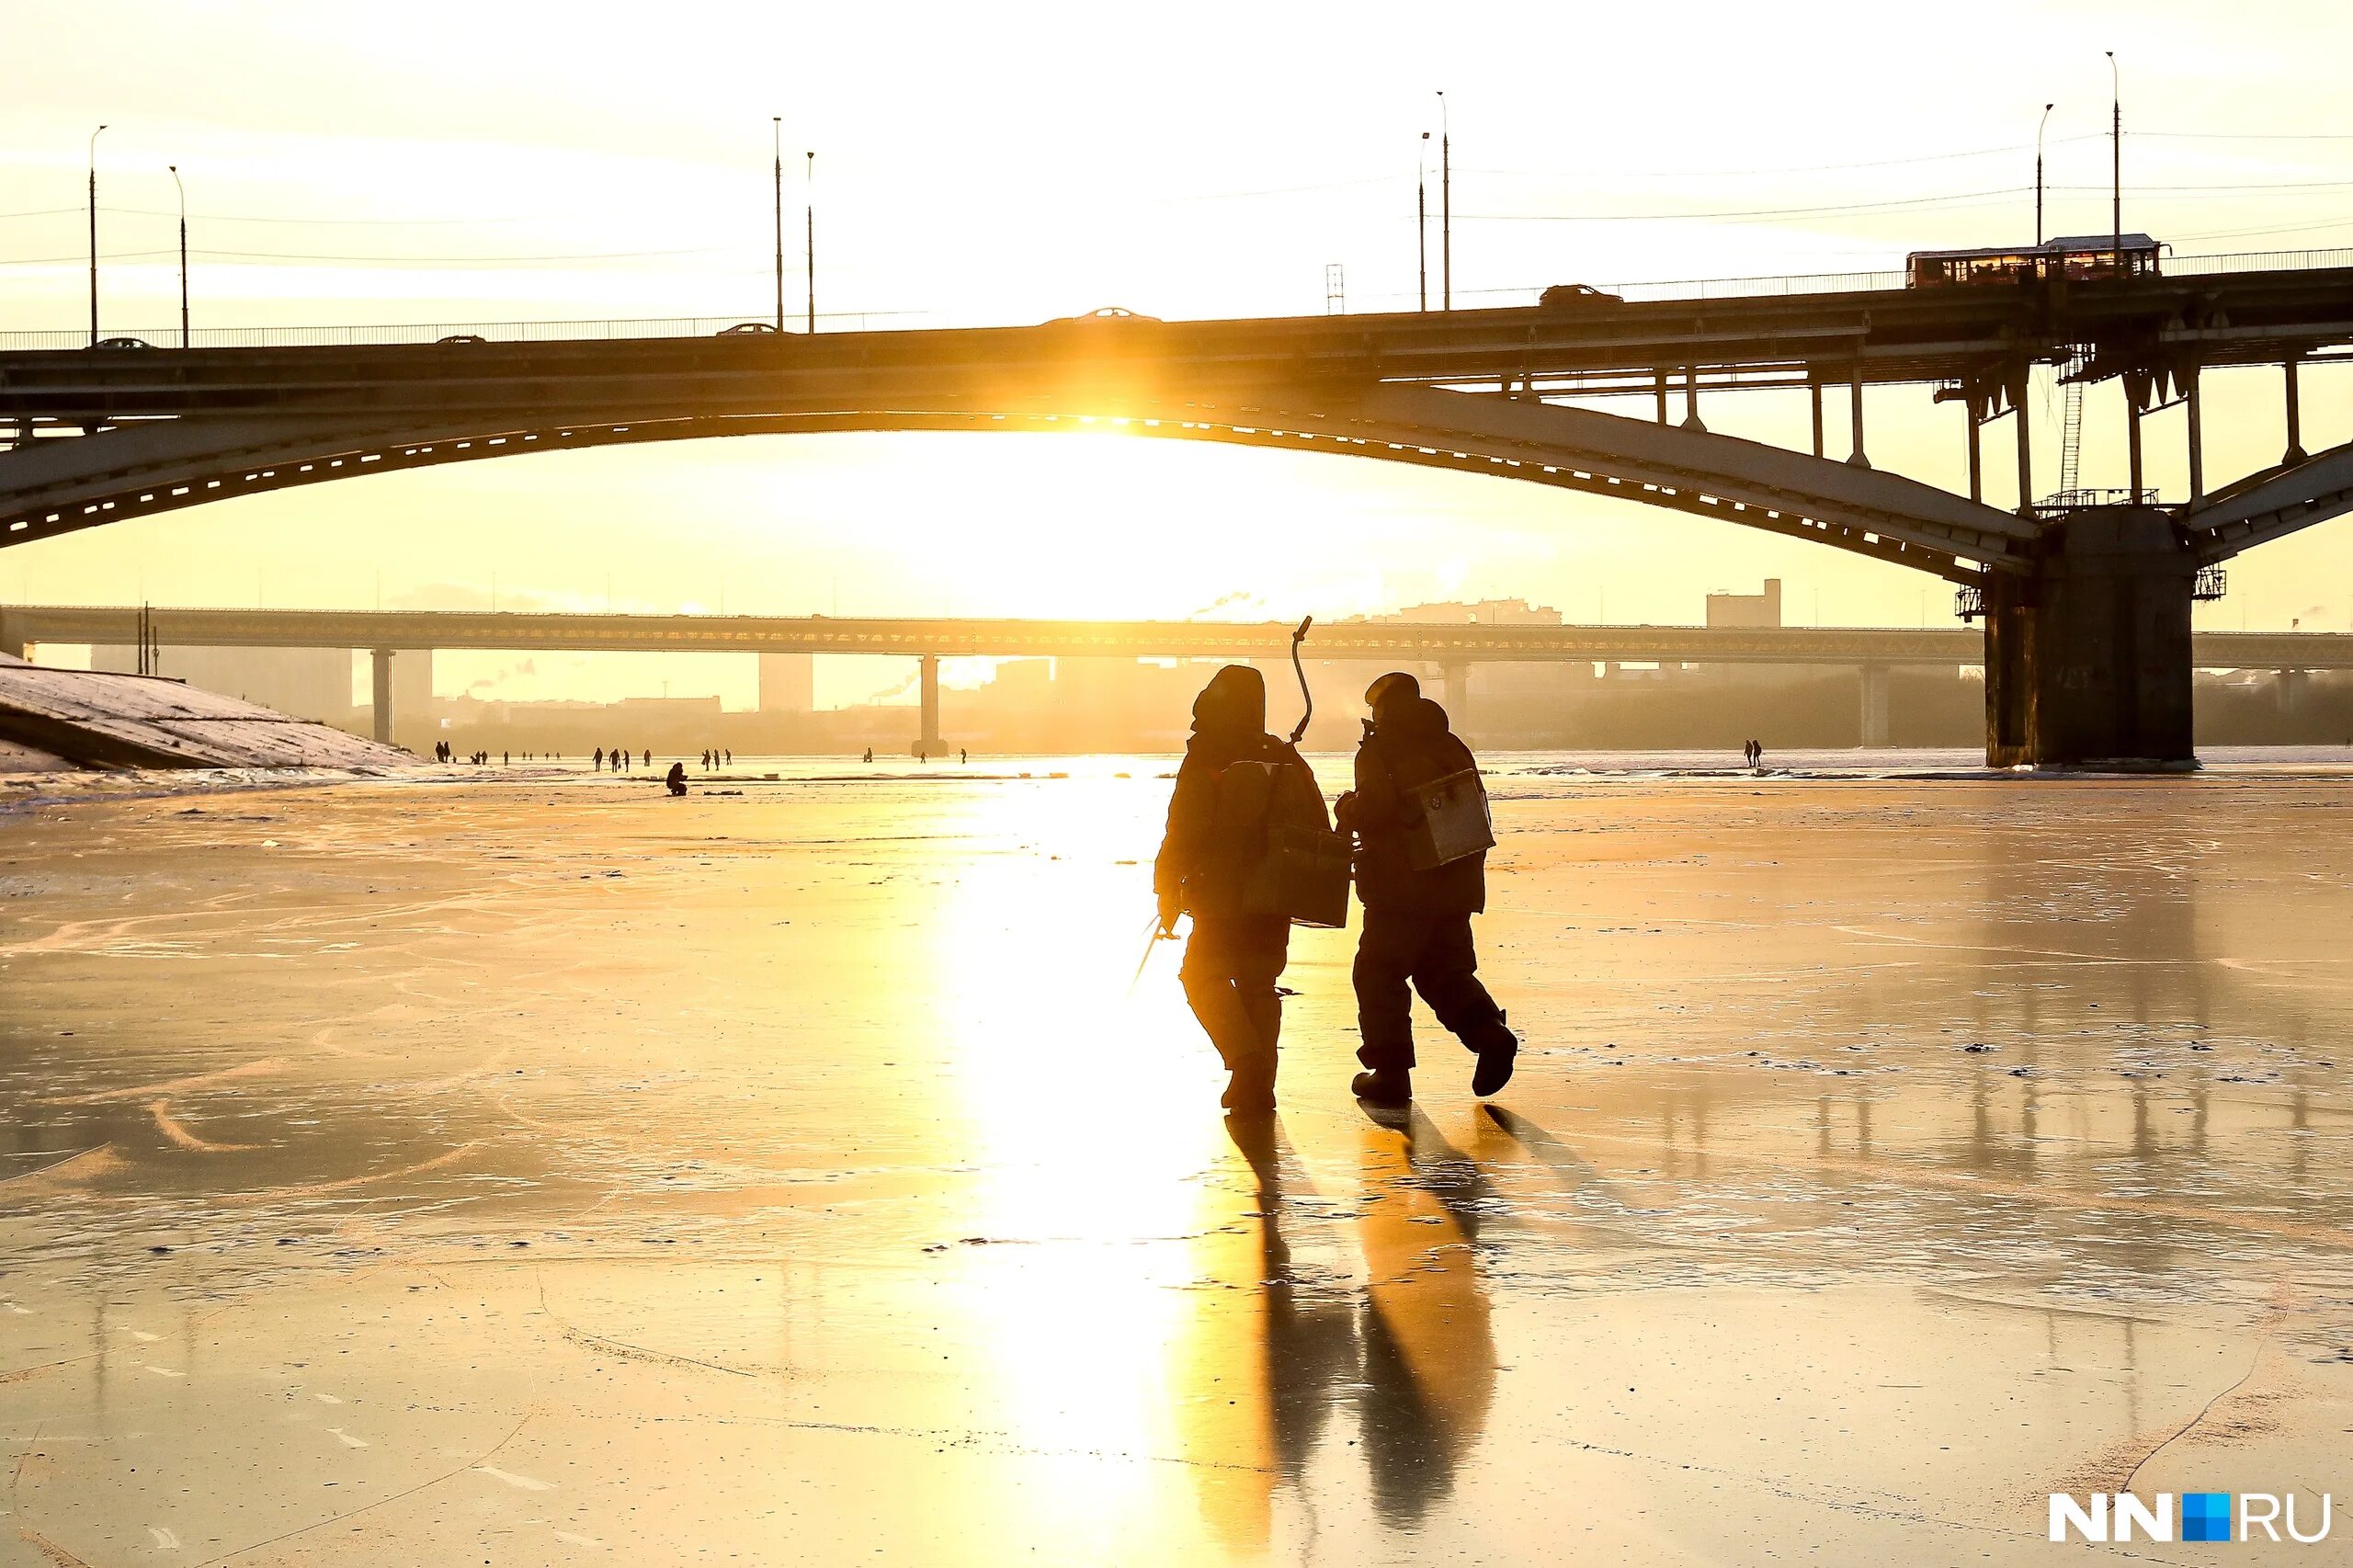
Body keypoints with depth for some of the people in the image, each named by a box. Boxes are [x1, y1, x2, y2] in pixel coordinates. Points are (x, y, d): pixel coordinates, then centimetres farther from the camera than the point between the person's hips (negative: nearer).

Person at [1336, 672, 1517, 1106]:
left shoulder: (1379, 750, -7)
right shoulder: (1453, 749, 13)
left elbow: (1376, 811, -19)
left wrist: (1347, 810, 2)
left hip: (1401, 887, -6)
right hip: (1455, 884, 6)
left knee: (1379, 976, 5)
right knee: (1444, 971, 16)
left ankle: (1390, 1071, 3)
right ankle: (1490, 1034, -5)